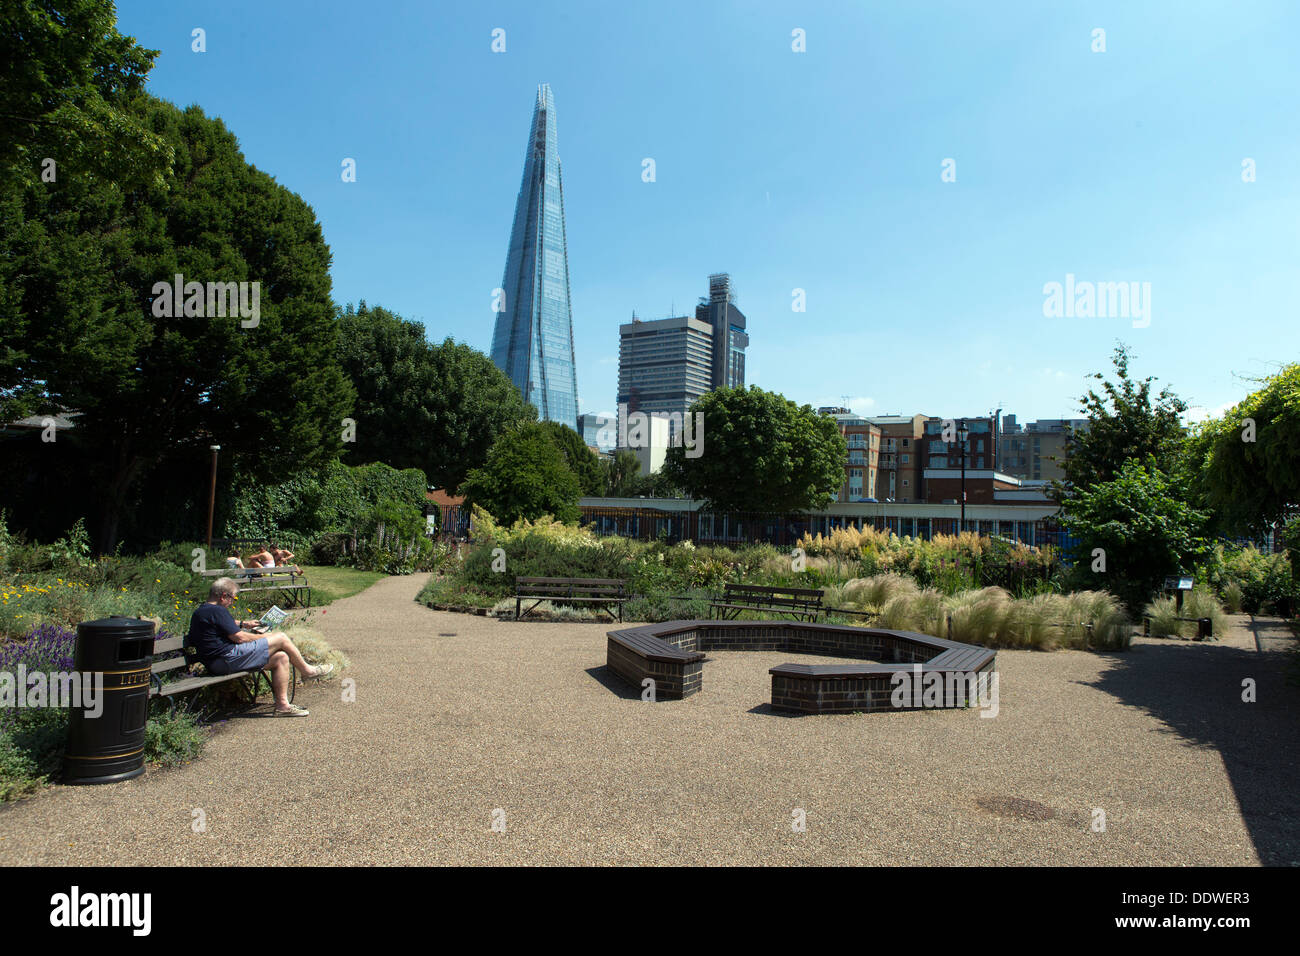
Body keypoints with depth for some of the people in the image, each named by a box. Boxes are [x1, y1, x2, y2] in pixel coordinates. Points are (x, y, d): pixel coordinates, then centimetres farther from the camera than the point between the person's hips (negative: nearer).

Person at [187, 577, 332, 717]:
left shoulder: (200, 611, 19)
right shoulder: (217, 611, -16)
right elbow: (239, 637, -16)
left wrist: (243, 624, 32)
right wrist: (263, 637, 0)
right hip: (228, 659, -11)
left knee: (281, 658, 5)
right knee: (281, 637, -6)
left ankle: (282, 704, 0)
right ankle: (307, 671, 12)